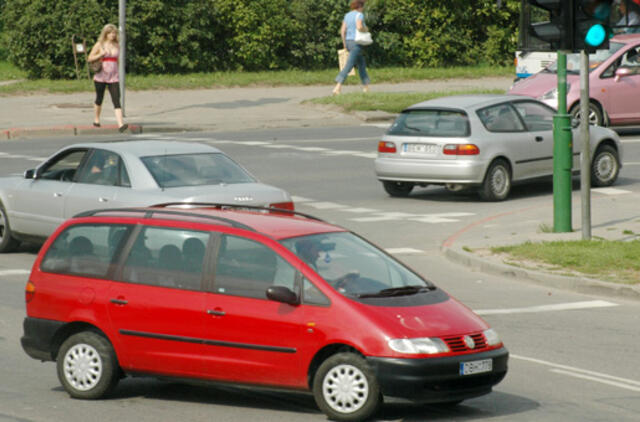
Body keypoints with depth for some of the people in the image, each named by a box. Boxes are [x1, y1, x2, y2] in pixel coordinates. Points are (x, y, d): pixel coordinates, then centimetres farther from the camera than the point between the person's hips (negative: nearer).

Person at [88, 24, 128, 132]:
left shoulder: (117, 46, 9)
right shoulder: (99, 45, 0)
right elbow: (90, 58, -1)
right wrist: (101, 54, -15)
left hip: (113, 77, 2)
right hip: (101, 76, -2)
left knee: (116, 100, -11)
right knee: (99, 99, 12)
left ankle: (120, 124, -22)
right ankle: (96, 119, 35)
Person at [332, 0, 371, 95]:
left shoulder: (347, 15, 11)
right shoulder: (359, 15, -11)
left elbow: (343, 30, 8)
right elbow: (359, 27, -27)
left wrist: (344, 43, 14)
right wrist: (365, 29, -6)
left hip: (349, 42, 9)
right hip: (356, 43, -9)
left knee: (362, 64, 18)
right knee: (349, 66, -12)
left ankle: (366, 87, 21)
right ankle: (338, 87, -21)